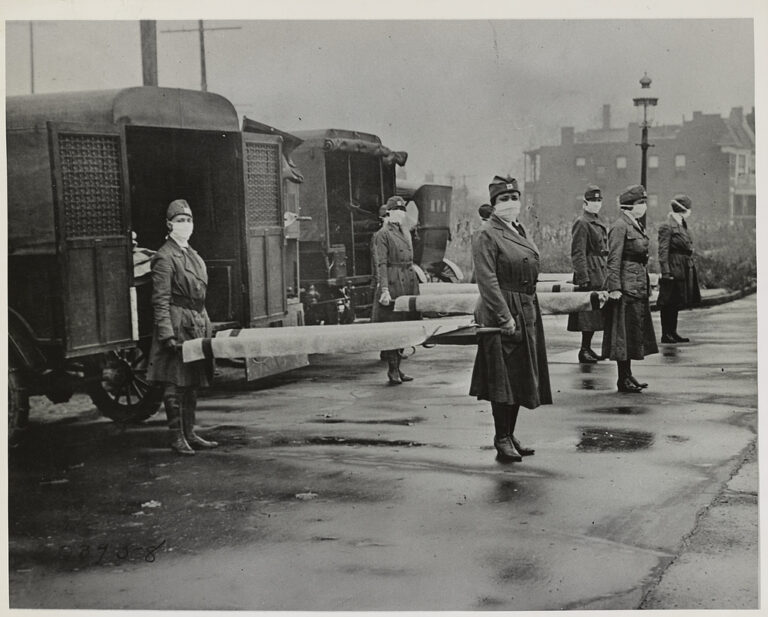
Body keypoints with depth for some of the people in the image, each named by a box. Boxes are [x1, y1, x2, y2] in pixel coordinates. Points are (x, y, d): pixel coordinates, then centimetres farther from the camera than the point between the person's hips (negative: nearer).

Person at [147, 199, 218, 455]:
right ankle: (177, 438, 1)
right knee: (175, 384, -4)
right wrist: (167, 335, -21)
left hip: (197, 323, 8)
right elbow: (160, 300, -14)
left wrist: (206, 325, 18)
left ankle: (190, 434, 18)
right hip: (177, 324, -8)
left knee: (192, 383, 11)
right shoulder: (164, 257, -10)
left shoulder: (192, 254, 16)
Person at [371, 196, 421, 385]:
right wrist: (384, 290, -20)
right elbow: (381, 264, -13)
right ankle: (392, 370, 1)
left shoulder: (406, 233, 17)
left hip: (408, 284, 7)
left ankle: (396, 367, 16)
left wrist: (415, 287, 18)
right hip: (392, 285, -7)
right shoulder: (382, 235, -6)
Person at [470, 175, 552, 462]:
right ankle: (502, 440, 5)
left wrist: (530, 314, 15)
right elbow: (488, 282, -17)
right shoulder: (486, 237, -11)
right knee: (502, 379, -4)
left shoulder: (520, 232, 15)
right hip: (500, 314, -8)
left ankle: (509, 436, 22)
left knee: (521, 378, 12)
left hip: (527, 314, 8)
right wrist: (505, 318, -21)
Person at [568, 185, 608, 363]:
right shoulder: (581, 223, -11)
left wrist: (605, 274, 18)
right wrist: (583, 278, -20)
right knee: (589, 313, -8)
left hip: (599, 274, 9)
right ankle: (584, 350, -3)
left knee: (595, 313, 11)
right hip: (590, 273, -9)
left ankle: (587, 348, 18)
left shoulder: (599, 222, 17)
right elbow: (578, 253, -15)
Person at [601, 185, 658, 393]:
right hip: (626, 287, -10)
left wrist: (646, 286, 20)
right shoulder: (620, 227, -13)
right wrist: (614, 288, -21)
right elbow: (614, 260, -17)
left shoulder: (637, 225, 15)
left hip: (639, 287, 10)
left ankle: (627, 376, 20)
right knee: (624, 331, -4)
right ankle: (623, 379, 2)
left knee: (634, 332, 13)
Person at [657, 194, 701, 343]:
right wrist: (666, 272, -20)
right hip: (674, 268, -9)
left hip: (685, 269, 9)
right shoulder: (666, 227, -11)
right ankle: (665, 334, 0)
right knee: (668, 303, -4)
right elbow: (663, 251, -15)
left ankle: (673, 333, 19)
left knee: (676, 303, 13)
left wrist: (691, 267, 17)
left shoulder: (683, 226, 15)